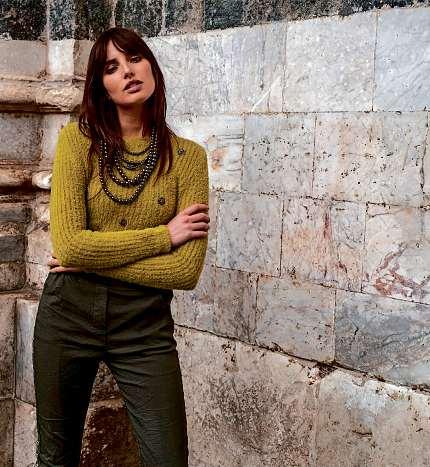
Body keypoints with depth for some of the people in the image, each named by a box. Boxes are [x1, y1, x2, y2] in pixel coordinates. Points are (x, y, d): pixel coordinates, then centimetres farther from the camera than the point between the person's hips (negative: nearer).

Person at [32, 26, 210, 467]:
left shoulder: (188, 156, -6)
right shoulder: (78, 139, -7)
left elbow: (187, 271, -13)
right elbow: (68, 245, -17)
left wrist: (91, 259, -14)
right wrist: (164, 234, -14)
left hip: (145, 327, 0)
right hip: (68, 315, 1)